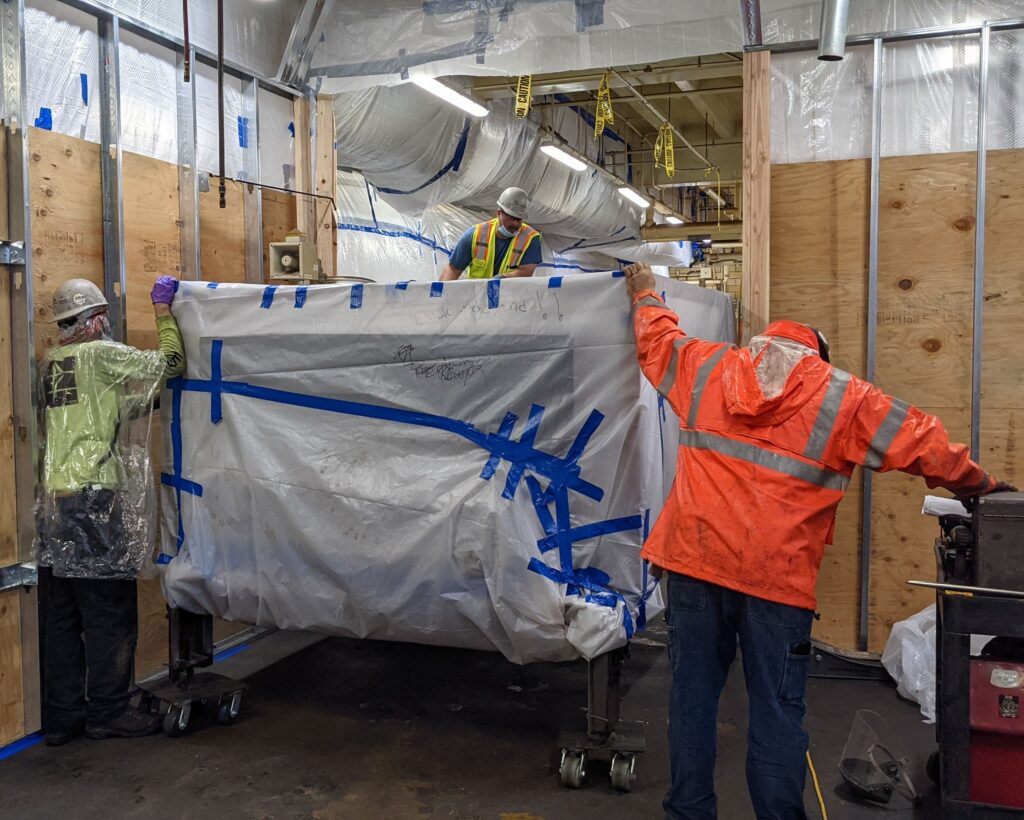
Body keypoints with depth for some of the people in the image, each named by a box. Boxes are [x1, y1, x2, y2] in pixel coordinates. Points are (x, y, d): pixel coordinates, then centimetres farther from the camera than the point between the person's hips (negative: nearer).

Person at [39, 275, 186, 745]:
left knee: (60, 616, 11)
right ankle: (107, 712, 8)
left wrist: (142, 403, 24)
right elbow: (170, 363, -5)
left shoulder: (50, 364, 16)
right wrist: (162, 308, 6)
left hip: (52, 499, 8)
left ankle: (60, 716, 18)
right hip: (91, 498, -8)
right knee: (110, 612, 1)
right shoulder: (100, 355, -7)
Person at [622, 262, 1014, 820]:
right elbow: (921, 442, 7)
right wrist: (977, 484, 23)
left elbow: (658, 339, 28)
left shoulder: (705, 368, 10)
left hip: (694, 559, 3)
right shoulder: (842, 397, 3)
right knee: (776, 709, 7)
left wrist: (646, 297, 47)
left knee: (693, 692, 13)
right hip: (776, 572, -3)